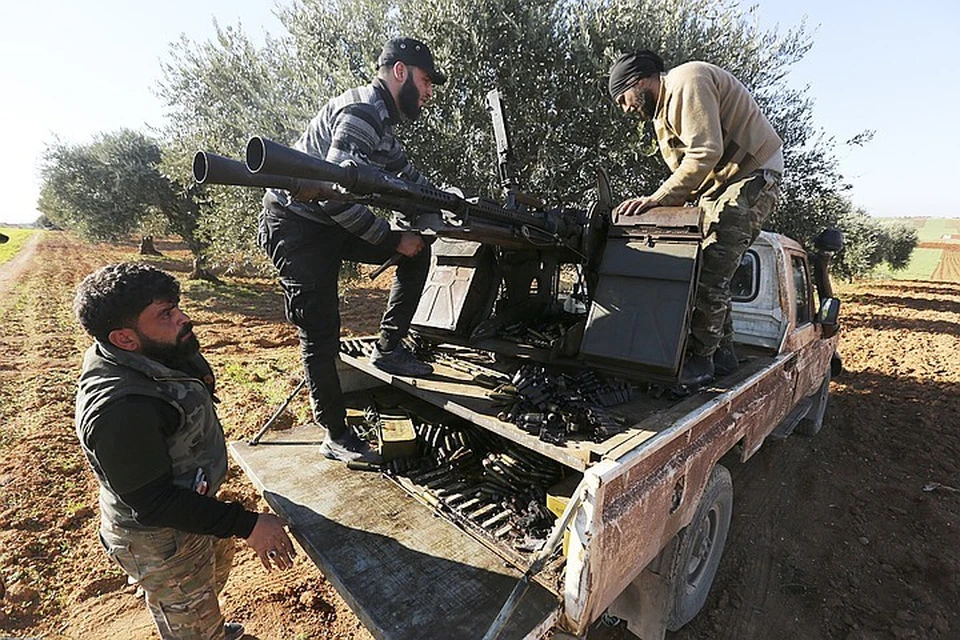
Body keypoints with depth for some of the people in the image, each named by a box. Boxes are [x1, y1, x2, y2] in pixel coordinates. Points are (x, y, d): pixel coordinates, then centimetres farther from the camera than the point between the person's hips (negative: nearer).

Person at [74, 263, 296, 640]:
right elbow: (155, 504, -32)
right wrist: (247, 525, -31)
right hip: (161, 540, -9)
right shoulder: (118, 411, -39)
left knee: (218, 566, 35)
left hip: (194, 497, 9)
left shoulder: (155, 356, -11)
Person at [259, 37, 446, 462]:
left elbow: (410, 178, 18)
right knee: (320, 332, -6)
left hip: (330, 225, 9)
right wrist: (392, 240, -19)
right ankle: (336, 437, 8)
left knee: (417, 251, 3)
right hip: (296, 228, -9)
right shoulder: (361, 112, -18)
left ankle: (388, 348, 5)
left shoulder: (382, 119, 14)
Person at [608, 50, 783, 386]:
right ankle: (721, 353, 13)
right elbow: (686, 170, 17)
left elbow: (706, 153, -26)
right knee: (704, 268, 5)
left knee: (710, 273, -17)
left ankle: (700, 359, -10)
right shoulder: (663, 109, 19)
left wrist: (656, 199, -26)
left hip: (753, 176, -10)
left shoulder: (687, 82, -13)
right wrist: (661, 203, 2)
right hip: (717, 184, 10)